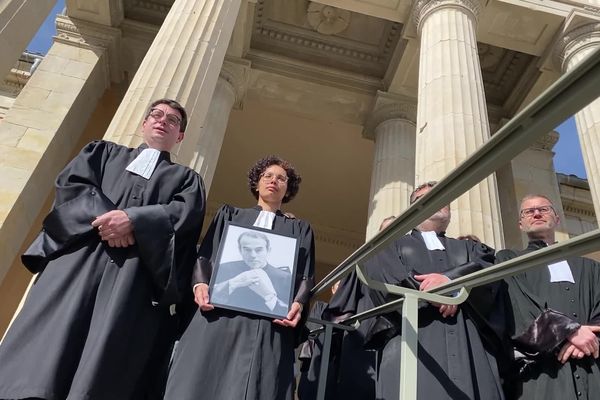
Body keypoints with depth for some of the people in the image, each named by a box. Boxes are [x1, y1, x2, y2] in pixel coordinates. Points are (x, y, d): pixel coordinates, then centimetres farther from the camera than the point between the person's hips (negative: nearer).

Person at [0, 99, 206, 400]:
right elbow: (70, 182, 10)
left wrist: (133, 219, -14)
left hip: (138, 268, -1)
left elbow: (186, 212, 2)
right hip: (83, 251, 2)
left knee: (109, 346, -18)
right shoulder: (104, 152, 28)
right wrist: (102, 216, -10)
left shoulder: (187, 179, 24)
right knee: (52, 333, -15)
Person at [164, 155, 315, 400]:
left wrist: (298, 303, -9)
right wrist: (200, 283, -9)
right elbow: (205, 254, 12)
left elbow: (306, 275, 12)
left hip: (270, 320, 0)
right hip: (219, 309, 1)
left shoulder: (300, 229, 23)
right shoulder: (229, 215, 24)